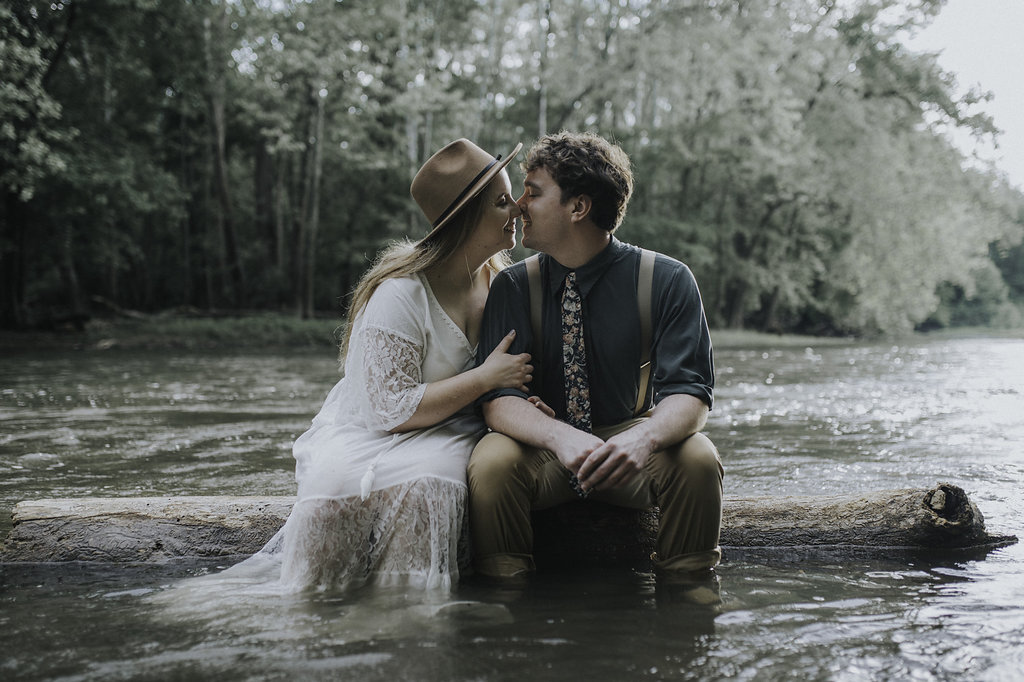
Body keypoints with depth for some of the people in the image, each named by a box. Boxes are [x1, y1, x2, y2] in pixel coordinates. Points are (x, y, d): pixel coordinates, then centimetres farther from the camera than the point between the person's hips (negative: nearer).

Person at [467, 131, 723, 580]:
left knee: (698, 458, -29)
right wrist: (562, 437, -35)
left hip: (629, 450, 0)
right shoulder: (512, 287, -3)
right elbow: (499, 399, -13)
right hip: (545, 448, 1)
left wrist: (643, 438, -39)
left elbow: (689, 394, -16)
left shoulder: (668, 281, -7)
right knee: (492, 460, -30)